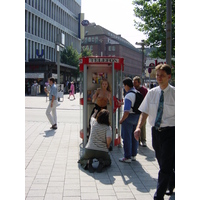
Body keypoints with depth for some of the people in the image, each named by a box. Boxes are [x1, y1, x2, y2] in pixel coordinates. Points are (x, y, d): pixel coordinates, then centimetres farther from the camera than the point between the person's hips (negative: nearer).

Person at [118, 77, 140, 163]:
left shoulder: (128, 96, -22)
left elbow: (126, 112, -26)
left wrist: (122, 120, -13)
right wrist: (122, 103, 28)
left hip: (129, 117, -8)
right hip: (137, 116, 8)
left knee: (127, 138, 2)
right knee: (134, 137, 17)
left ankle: (127, 157, 8)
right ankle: (133, 155, 28)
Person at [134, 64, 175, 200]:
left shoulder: (174, 93, -9)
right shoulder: (152, 93, 3)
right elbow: (145, 112, 4)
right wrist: (139, 127, -11)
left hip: (170, 132, -5)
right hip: (156, 131, 5)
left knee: (165, 165, -4)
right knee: (163, 163, 19)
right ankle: (171, 187, 42)